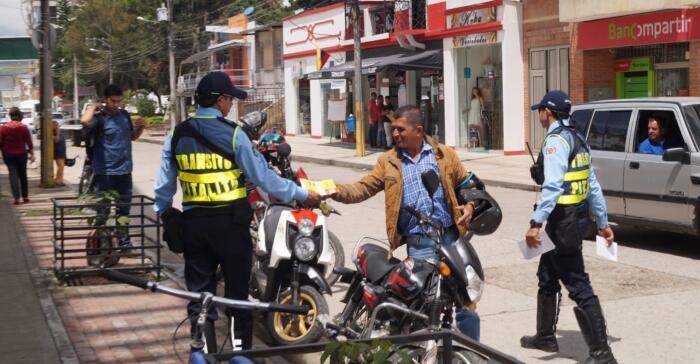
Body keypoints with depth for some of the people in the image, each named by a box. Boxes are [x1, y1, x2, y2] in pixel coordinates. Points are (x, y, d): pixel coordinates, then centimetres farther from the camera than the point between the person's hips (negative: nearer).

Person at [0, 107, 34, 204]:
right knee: (23, 175, 13)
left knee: (13, 175, -1)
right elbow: (29, 142, -6)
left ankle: (16, 198, -11)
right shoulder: (24, 127, -6)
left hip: (9, 155, 0)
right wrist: (32, 154, 2)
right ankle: (25, 197, 19)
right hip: (21, 154, 1)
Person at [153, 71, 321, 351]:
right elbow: (262, 176, -8)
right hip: (230, 221, -3)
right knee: (237, 290, 10)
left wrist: (163, 214, 22)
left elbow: (164, 185, 6)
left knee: (199, 292, 11)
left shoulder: (177, 136, 2)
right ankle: (242, 351, 18)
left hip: (194, 222, 3)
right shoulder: (233, 134, -9)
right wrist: (301, 194, 1)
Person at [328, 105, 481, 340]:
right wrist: (337, 191, -15)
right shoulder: (388, 161, 8)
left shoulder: (444, 155, 7)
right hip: (418, 243, 0)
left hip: (450, 236, 0)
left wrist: (470, 205, -6)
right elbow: (363, 188, 2)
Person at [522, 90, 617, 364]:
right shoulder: (577, 139, 15)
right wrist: (602, 222, 21)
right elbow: (593, 185, 17)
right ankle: (545, 337, 35)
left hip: (563, 222, -10)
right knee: (547, 277, 22)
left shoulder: (556, 141, -14)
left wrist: (536, 223, -28)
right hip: (576, 218, 10)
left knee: (578, 287, -8)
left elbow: (552, 187, -26)